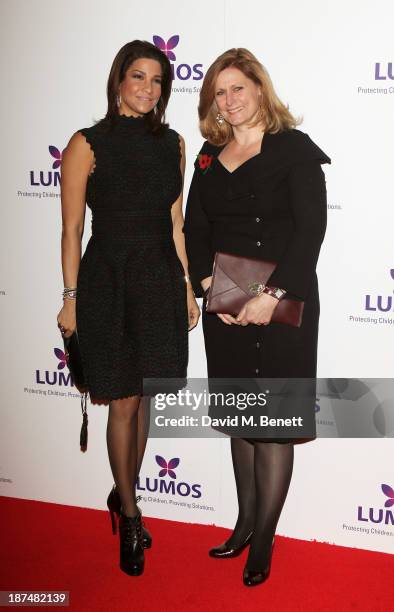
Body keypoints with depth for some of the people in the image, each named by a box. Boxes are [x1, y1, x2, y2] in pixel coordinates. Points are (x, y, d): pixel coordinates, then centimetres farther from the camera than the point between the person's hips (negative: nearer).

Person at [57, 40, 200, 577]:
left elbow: (176, 222, 11)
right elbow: (72, 229, -4)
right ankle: (130, 515, 20)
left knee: (142, 396, 11)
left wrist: (188, 286, 8)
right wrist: (71, 298, -6)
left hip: (161, 281, 4)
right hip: (108, 282, -3)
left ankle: (125, 495, 32)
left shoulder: (172, 144, 7)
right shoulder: (88, 144, -5)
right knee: (124, 402, 3)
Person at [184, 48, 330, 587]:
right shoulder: (210, 156, 12)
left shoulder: (296, 149, -4)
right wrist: (208, 285, -8)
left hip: (282, 306, -5)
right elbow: (195, 229, 8)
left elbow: (311, 229, -13)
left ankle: (264, 541, 17)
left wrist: (271, 296, -20)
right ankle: (246, 521, 30)